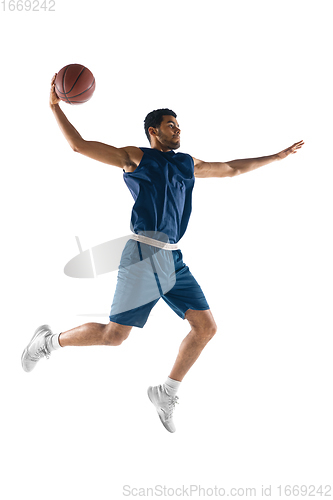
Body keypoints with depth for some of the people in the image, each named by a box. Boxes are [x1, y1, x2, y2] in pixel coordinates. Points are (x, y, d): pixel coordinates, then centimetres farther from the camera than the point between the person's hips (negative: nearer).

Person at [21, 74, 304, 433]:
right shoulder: (135, 158, 3)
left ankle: (166, 393, 16)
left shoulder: (188, 164, 21)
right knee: (114, 334, -7)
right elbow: (80, 145, 2)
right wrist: (55, 106, -6)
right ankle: (50, 340, 19)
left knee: (206, 327, 0)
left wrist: (277, 156, 35)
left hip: (173, 259, 7)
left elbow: (232, 169, 31)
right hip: (145, 255, -7)